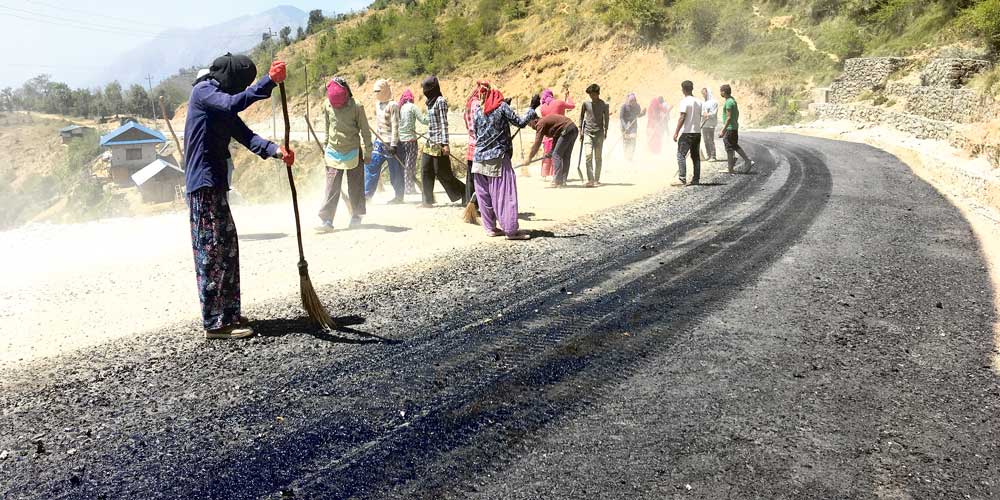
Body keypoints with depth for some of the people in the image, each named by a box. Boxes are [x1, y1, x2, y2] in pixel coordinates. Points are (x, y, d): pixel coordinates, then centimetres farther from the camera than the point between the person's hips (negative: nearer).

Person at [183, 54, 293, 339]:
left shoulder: (222, 104, 20)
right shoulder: (202, 91, -7)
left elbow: (245, 136, 7)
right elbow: (234, 103, -27)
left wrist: (276, 150, -10)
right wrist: (270, 81, -30)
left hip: (216, 183, 10)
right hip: (204, 183, -10)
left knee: (228, 246, 12)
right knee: (212, 251, -9)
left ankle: (229, 314, 19)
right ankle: (214, 324, -5)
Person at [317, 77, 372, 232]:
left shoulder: (356, 106, -11)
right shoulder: (327, 105, -2)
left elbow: (365, 130, -3)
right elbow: (326, 128, 12)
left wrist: (368, 150, 0)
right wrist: (325, 147, 14)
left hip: (353, 152, -2)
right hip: (333, 152, 2)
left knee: (355, 186, 8)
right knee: (332, 187, -4)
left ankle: (356, 216, 24)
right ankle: (326, 220, -6)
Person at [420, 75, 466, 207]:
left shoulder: (440, 101, -11)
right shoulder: (431, 101, 14)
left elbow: (444, 123, -16)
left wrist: (445, 143, -21)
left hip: (438, 143, -9)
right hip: (430, 142, 9)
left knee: (441, 172, -5)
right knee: (426, 170, 5)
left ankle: (465, 193, 8)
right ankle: (428, 200, 9)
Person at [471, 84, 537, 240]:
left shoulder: (477, 111, 10)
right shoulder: (502, 107, -2)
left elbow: (477, 134, 15)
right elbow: (519, 122, -2)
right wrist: (531, 113, 11)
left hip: (479, 159, 5)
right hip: (498, 158, -5)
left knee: (484, 194, 11)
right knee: (504, 193, -4)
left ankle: (490, 227, 15)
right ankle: (511, 229, -5)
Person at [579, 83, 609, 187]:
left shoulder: (604, 105, 1)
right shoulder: (586, 104, 4)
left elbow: (606, 118, 9)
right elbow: (581, 116, 13)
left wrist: (606, 131, 6)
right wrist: (580, 129, 9)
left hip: (599, 133, 0)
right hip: (588, 133, 0)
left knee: (598, 157, 5)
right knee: (588, 155, -11)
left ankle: (597, 179, 13)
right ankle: (590, 180, -13)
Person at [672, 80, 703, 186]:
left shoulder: (685, 101, -11)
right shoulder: (698, 102, 11)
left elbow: (682, 118, -16)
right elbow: (699, 117, 15)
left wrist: (676, 132, -15)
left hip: (686, 132, -7)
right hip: (697, 132, 7)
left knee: (681, 155, -5)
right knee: (696, 156, 10)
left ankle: (682, 178, -17)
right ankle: (696, 179, 10)